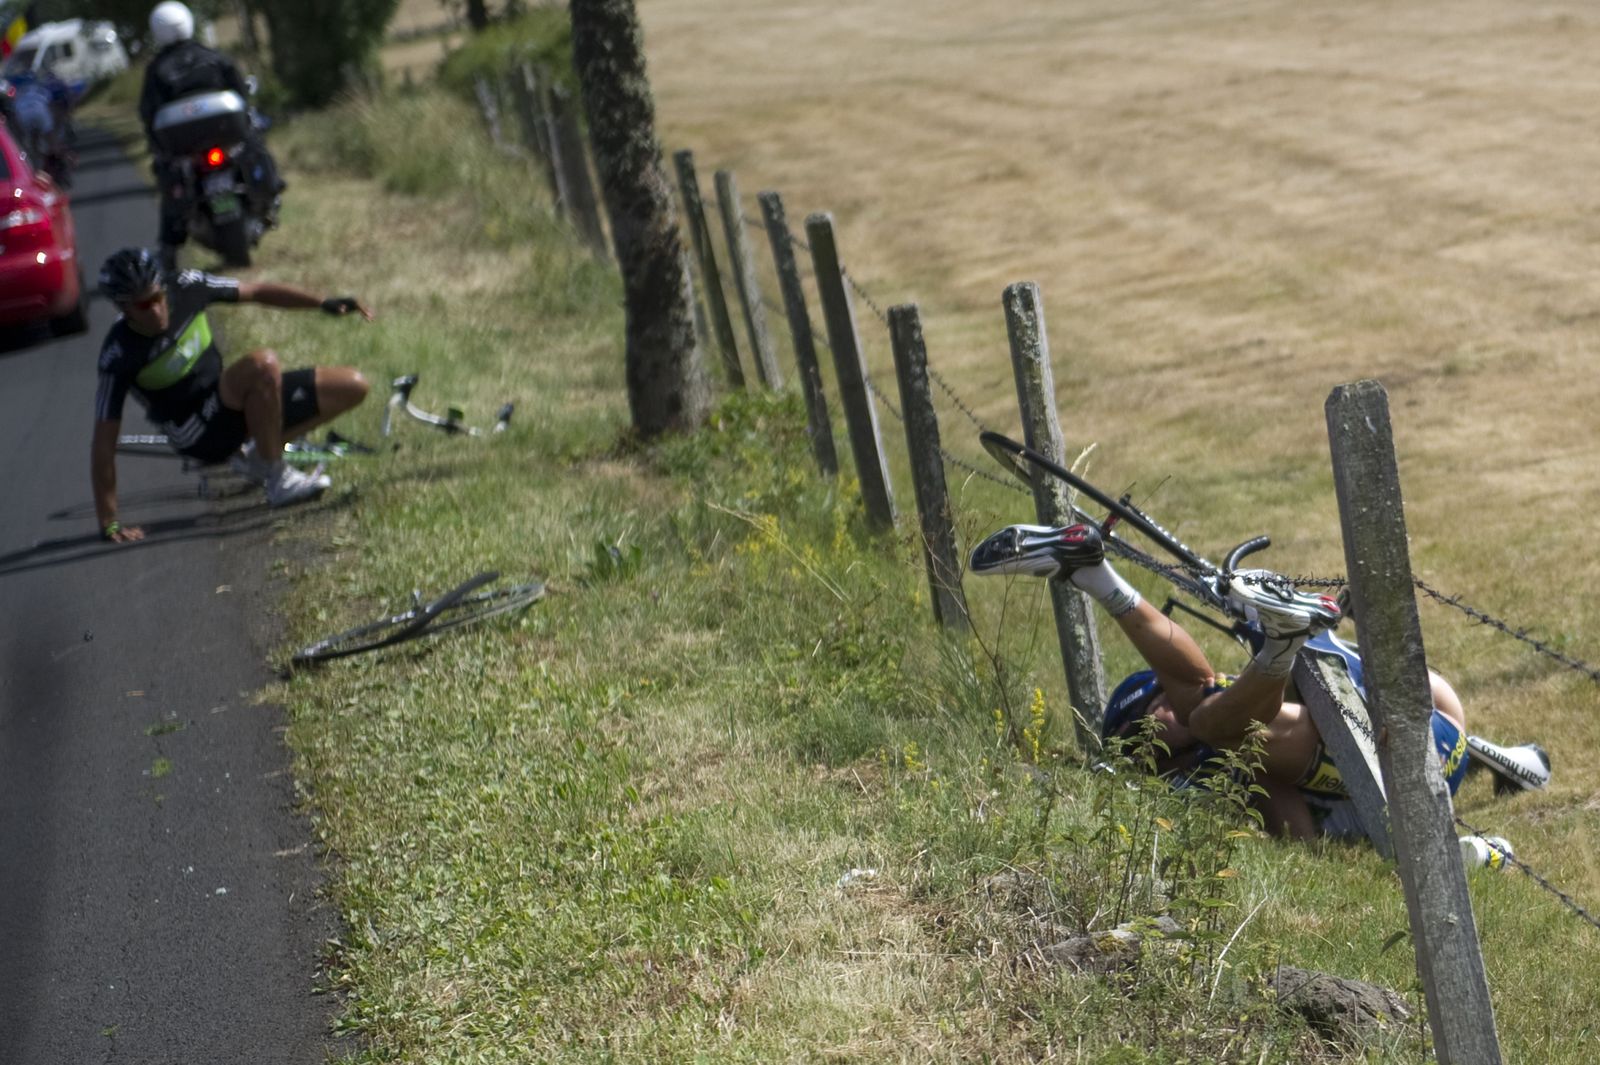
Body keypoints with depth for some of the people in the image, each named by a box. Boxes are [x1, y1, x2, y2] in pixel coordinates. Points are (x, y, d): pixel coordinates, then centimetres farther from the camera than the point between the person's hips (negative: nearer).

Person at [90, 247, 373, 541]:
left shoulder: (185, 287, -11)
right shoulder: (119, 356, -24)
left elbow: (257, 291, 5)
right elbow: (103, 443, -22)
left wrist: (323, 302, -2)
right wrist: (109, 524, -23)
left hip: (228, 401, 7)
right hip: (197, 436, -7)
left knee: (353, 387, 0)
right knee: (263, 363, -35)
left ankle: (258, 455, 12)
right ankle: (277, 479, -22)